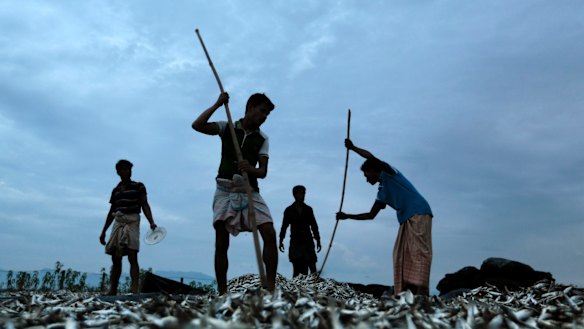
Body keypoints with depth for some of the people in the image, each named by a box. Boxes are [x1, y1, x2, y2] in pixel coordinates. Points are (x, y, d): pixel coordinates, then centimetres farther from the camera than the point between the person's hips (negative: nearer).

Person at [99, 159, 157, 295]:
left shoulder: (138, 186, 6)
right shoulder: (116, 190, 18)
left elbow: (145, 205, -1)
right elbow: (111, 212, 22)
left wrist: (151, 222, -15)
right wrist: (103, 231, 22)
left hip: (132, 222, -5)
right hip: (118, 222, 5)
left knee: (132, 257, -12)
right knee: (116, 258, 5)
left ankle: (134, 290, -18)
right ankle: (112, 290, 11)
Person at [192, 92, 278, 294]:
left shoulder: (262, 139, 9)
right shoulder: (227, 128, 6)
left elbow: (263, 171, 0)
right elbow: (197, 125, -8)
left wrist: (250, 169, -23)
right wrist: (218, 104, -8)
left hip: (250, 192, 2)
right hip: (225, 191, -1)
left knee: (270, 234, -13)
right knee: (221, 244, -2)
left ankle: (271, 288, -7)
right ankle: (222, 293, 7)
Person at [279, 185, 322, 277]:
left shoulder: (308, 209, 14)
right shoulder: (289, 210, 10)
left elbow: (314, 226, 15)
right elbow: (284, 226, 9)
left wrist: (318, 240, 8)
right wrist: (281, 241, 1)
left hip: (308, 241, 2)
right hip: (295, 242, -1)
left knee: (312, 267, -9)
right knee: (297, 268, -10)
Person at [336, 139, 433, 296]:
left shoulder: (388, 172, 3)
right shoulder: (382, 192, 24)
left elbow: (371, 157, -14)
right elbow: (370, 215, 26)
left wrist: (352, 147, -4)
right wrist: (347, 216, 27)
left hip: (419, 214, -9)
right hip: (406, 219, 9)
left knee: (419, 251, -17)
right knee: (401, 254, 3)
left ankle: (421, 291, -24)